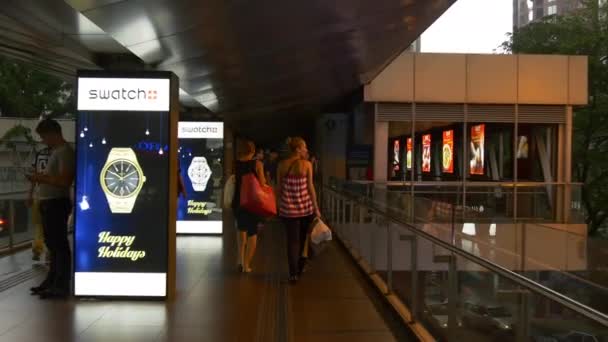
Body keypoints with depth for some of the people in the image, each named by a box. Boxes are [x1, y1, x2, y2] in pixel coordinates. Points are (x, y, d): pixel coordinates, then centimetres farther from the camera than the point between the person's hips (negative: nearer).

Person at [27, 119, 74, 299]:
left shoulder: (64, 151, -14)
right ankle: (52, 281, 28)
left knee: (60, 245, -5)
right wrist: (41, 176, 8)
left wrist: (41, 178, -15)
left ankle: (61, 287, 0)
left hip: (57, 204, -10)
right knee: (52, 244, 17)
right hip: (50, 203, 10)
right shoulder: (56, 151, 17)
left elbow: (64, 181, -23)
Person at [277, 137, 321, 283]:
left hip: (288, 208, 1)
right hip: (305, 206, -1)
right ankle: (300, 268, 31)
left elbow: (279, 188, 2)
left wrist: (279, 205, 13)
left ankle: (293, 274, 4)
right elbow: (310, 188, -7)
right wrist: (316, 208, 0)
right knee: (303, 239, 19)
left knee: (292, 240, 6)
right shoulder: (307, 164, -6)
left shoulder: (282, 165, 0)